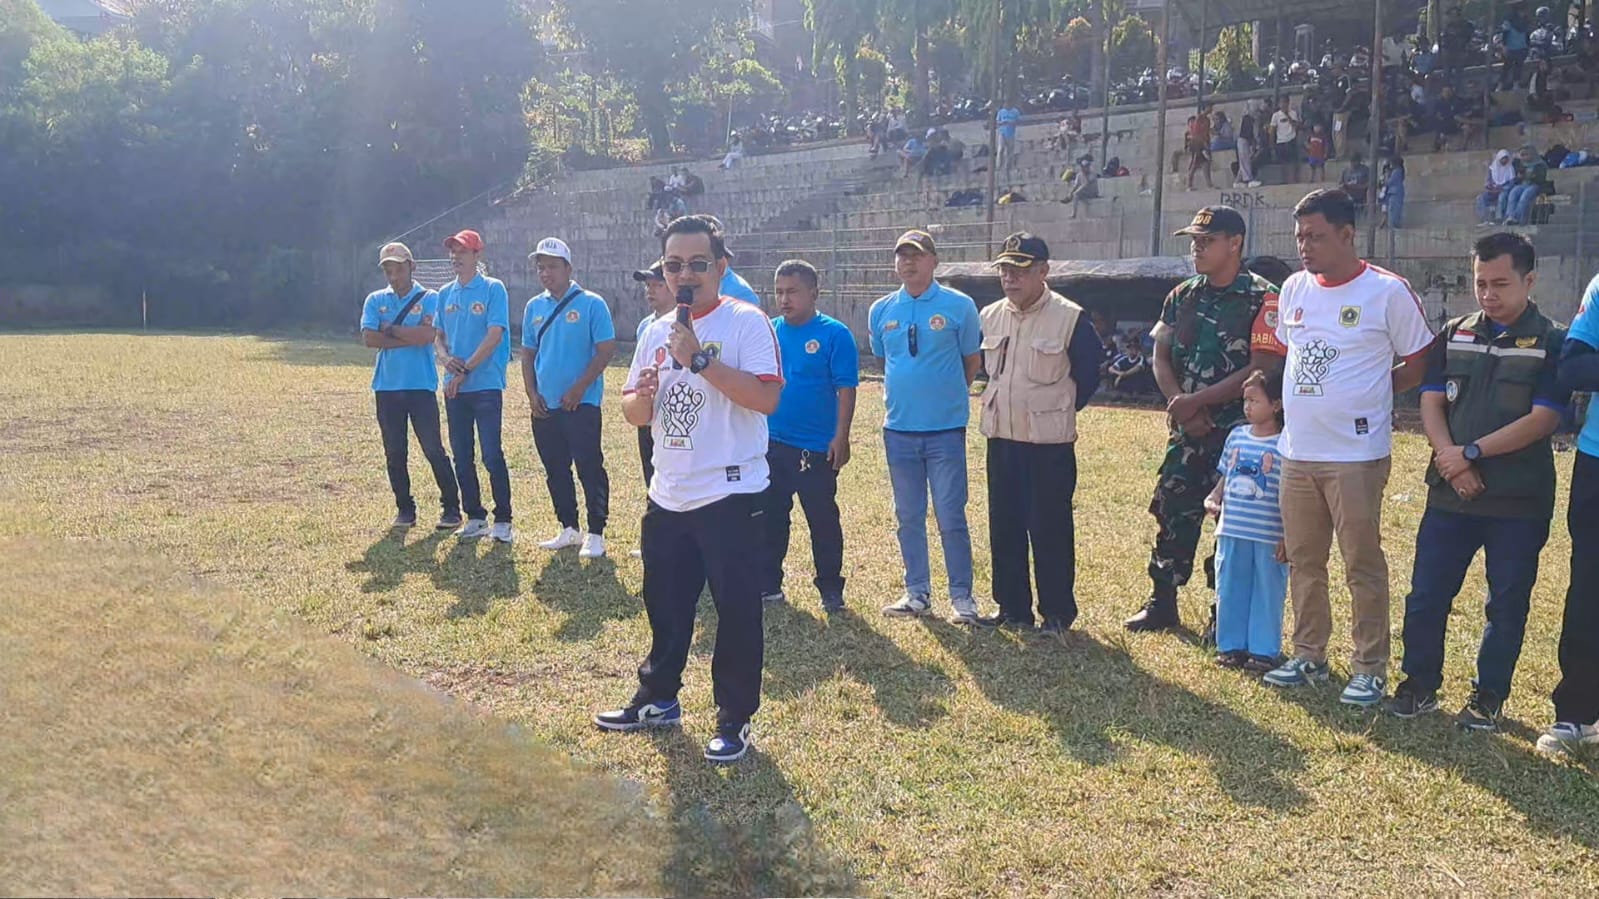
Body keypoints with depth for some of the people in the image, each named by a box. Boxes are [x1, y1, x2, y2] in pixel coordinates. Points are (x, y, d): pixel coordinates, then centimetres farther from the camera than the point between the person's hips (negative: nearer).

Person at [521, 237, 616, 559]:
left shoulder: (591, 304, -7)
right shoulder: (534, 307, 11)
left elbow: (606, 349, -10)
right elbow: (528, 354, 15)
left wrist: (579, 388, -16)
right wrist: (532, 394, 3)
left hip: (581, 404, -6)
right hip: (545, 406, 6)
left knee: (590, 468, -5)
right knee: (555, 470, 13)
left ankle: (595, 534, 3)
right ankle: (568, 529, 24)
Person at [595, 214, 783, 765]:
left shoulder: (746, 322, -10)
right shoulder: (656, 333, 11)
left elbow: (767, 396, -23)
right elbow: (634, 413, 15)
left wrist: (700, 359, -25)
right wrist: (640, 398, -8)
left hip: (730, 495, -7)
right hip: (667, 495, 7)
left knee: (737, 610, 1)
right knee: (665, 604, 19)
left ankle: (734, 719, 16)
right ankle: (657, 699, 37)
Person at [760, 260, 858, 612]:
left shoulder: (834, 334, -8)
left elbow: (846, 389, -9)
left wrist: (841, 437, -14)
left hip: (816, 448, -4)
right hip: (770, 443, 5)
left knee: (823, 520, 6)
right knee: (770, 517, 14)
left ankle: (831, 590, 18)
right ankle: (768, 583, 26)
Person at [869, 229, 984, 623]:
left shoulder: (959, 306, -4)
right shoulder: (881, 311, 6)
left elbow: (973, 361, 5)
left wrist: (945, 395, 8)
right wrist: (899, 394, 13)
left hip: (946, 428, -4)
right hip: (898, 428, 4)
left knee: (951, 517, -2)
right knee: (908, 517, 11)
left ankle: (962, 596, 10)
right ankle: (917, 593, 23)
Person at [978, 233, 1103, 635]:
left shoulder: (1070, 318, -11)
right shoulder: (990, 316, 6)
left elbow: (1089, 376, -1)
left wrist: (1057, 412, 6)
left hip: (1050, 443, -5)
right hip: (1001, 438, 6)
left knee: (1050, 528, 1)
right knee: (1004, 526, 11)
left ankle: (1057, 612, 13)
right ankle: (1012, 607, 23)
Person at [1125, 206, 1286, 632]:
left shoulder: (1262, 300, -9)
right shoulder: (1182, 297, 10)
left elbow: (1262, 370, -16)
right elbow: (1161, 356, 8)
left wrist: (1196, 401, -16)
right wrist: (1180, 405, -9)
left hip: (1240, 432, -6)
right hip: (1187, 431, 6)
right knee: (1172, 512, 9)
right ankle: (1162, 604, 22)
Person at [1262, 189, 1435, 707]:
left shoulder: (1387, 292, -8)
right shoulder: (1294, 289, 9)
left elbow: (1419, 367, -2)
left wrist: (1366, 394, -1)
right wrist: (1296, 399, 10)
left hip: (1357, 455, -6)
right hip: (1297, 450, 6)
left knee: (1363, 565, 1)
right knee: (1303, 560, 14)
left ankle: (1371, 670, 13)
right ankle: (1309, 656, 27)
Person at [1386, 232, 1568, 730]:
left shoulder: (1551, 343, -3)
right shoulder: (1455, 334, 9)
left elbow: (1541, 420, -11)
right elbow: (1431, 401, 3)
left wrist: (1471, 453, -16)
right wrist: (1451, 461, -12)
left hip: (1518, 500, -3)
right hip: (1451, 492, 3)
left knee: (1507, 603, 7)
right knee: (1426, 594, 5)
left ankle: (1489, 697, 21)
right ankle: (1420, 685, 19)